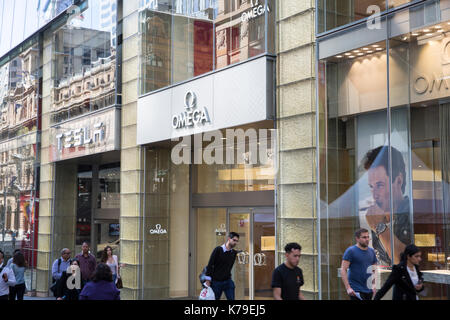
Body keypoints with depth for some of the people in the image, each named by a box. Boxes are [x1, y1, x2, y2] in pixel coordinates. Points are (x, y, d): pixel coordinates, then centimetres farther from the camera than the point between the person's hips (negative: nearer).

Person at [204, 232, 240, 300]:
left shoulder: (234, 253, 3)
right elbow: (210, 265, -10)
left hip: (228, 282, 4)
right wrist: (208, 280, -12)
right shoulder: (218, 250, -10)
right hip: (216, 282, -4)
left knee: (231, 298, -3)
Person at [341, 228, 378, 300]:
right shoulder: (351, 251, -7)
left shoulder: (371, 251, 12)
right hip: (356, 291, -6)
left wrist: (373, 284, 7)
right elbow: (343, 270, -12)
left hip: (368, 290, 6)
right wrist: (348, 288, -21)